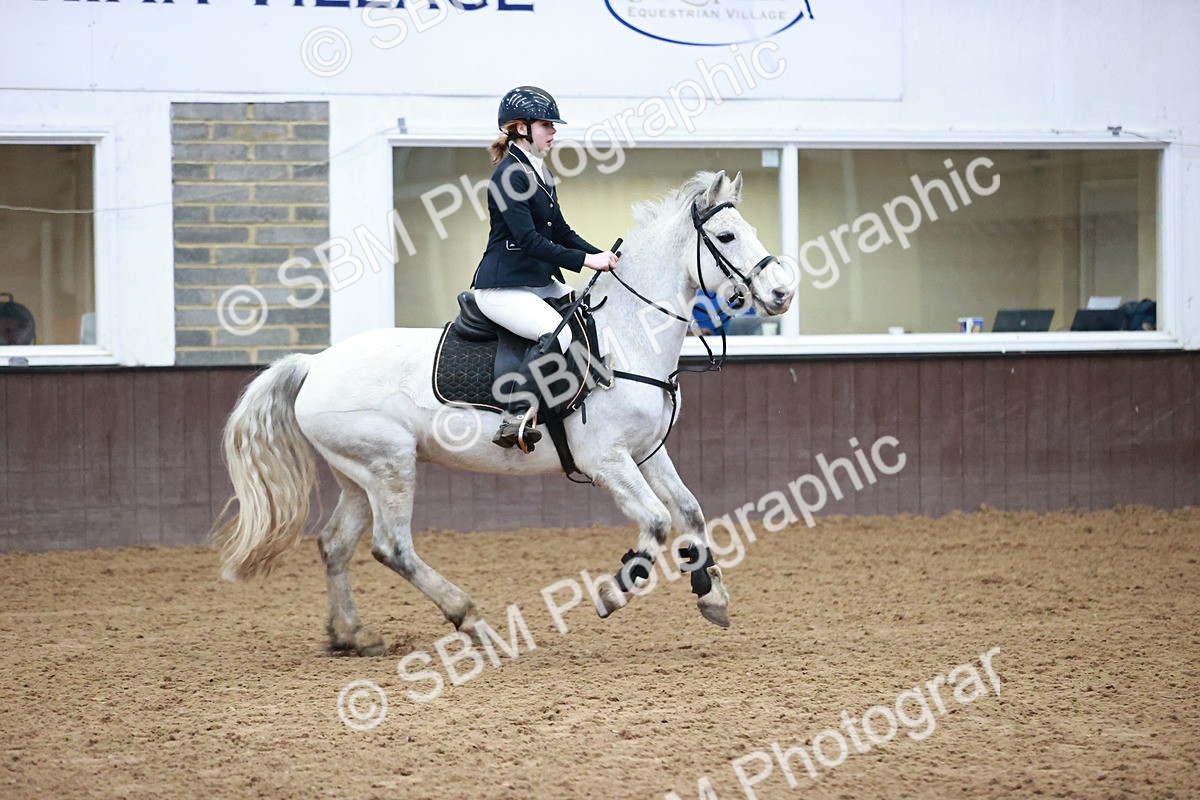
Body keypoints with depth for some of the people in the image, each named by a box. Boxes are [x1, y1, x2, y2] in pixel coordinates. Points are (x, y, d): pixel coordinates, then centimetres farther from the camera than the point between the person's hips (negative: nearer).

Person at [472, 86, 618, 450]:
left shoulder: (539, 173, 15)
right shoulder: (510, 175, -14)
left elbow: (560, 232, 19)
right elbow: (529, 240, -22)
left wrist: (603, 256, 4)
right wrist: (586, 260, -22)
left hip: (540, 283, 10)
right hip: (504, 288, -10)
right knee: (558, 333, -31)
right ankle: (514, 419, -30)